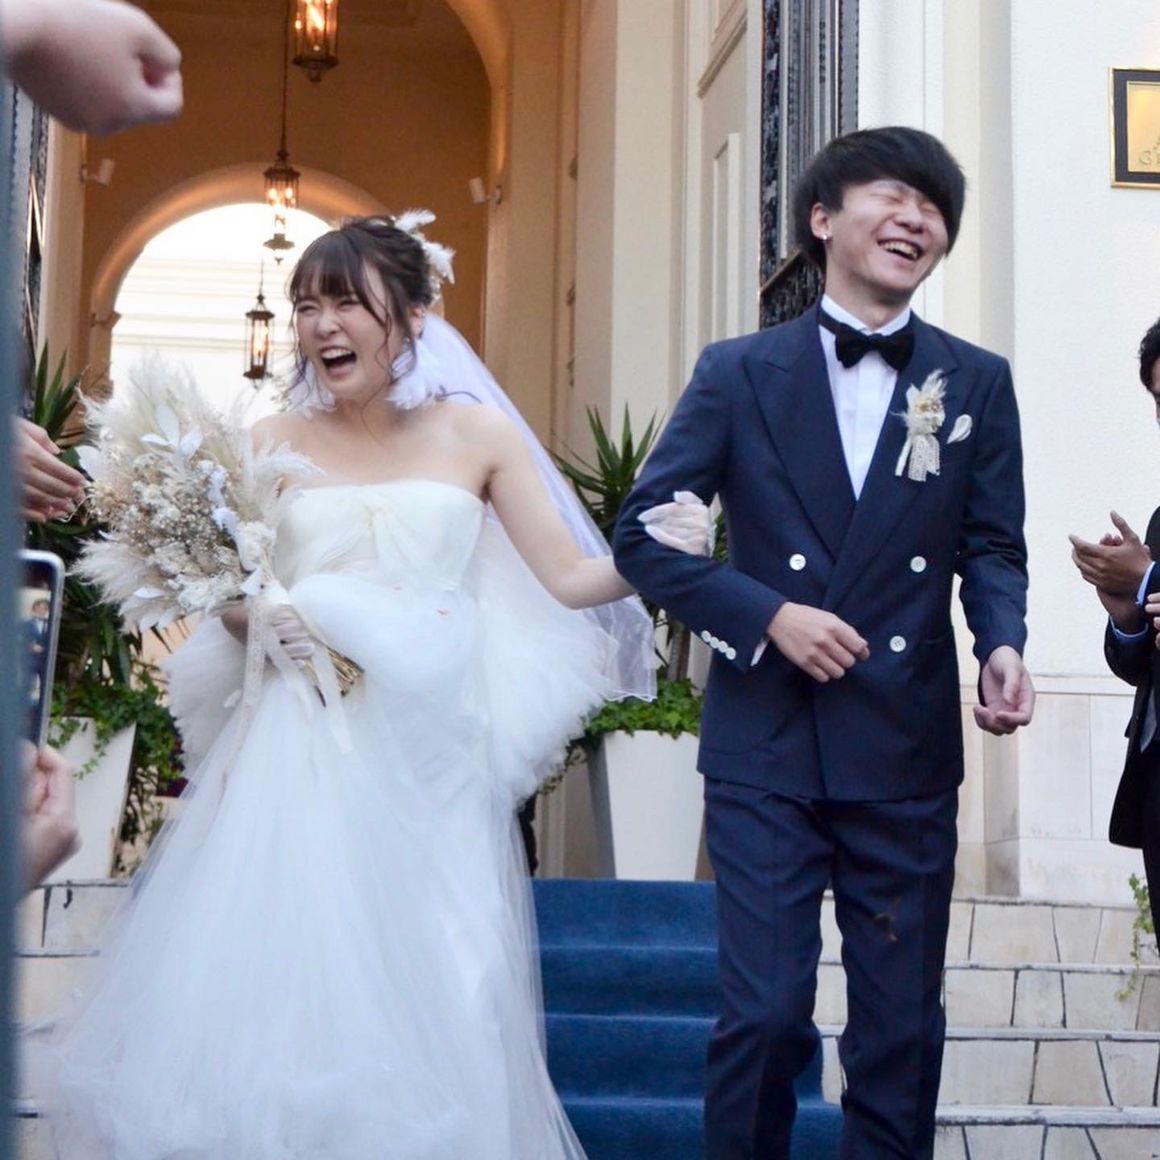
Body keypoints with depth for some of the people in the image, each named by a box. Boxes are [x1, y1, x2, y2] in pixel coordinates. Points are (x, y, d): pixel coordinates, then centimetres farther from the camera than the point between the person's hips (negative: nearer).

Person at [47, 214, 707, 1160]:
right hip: (300, 755, 0)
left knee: (418, 1002, -3)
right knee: (279, 986, -7)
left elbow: (570, 581, 5)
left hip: (428, 761, 0)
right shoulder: (274, 443, 7)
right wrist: (256, 612, -13)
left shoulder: (475, 434, 7)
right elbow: (230, 606, 8)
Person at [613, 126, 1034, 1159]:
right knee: (765, 1015, -2)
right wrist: (766, 614, -13)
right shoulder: (738, 373, 1)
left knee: (902, 1025, 9)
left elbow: (992, 548, 7)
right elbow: (643, 534, 0)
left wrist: (1003, 644, -14)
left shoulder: (977, 384, 6)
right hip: (767, 741, -2)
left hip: (908, 751, 2)